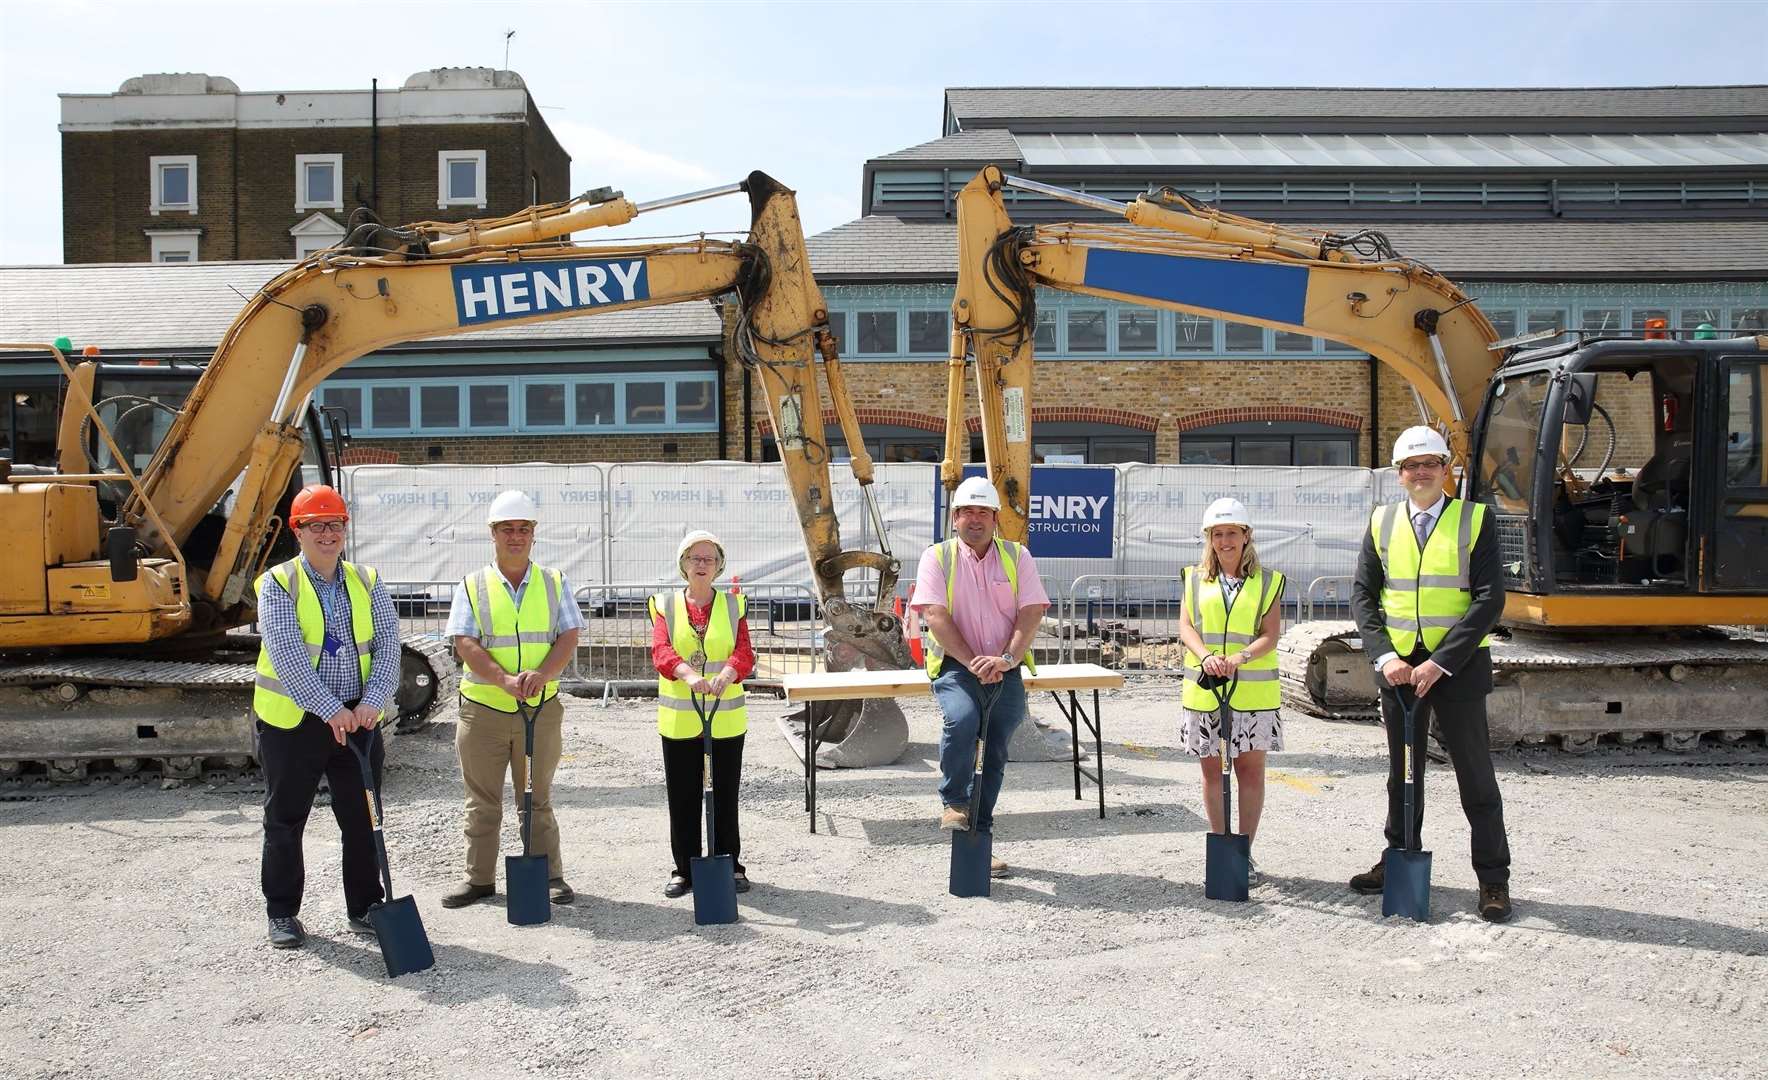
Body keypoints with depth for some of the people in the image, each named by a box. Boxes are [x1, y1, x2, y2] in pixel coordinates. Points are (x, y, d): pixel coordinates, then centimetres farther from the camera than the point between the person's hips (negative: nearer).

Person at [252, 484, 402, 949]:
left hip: (358, 720, 3)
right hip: (292, 721, -3)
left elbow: (388, 646, -2)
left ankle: (364, 907, 22)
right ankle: (282, 913, 23)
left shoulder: (367, 582, 6)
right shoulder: (278, 584, -7)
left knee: (362, 818, 9)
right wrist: (331, 709, -22)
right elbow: (288, 657, -17)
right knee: (285, 821, 9)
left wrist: (371, 701, -16)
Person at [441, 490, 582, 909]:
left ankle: (549, 874, 18)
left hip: (541, 709, 0)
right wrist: (504, 679, -23)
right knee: (482, 801, 9)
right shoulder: (472, 586, 3)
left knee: (538, 799, 9)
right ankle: (479, 877, 21)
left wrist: (542, 673, -20)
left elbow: (569, 636, -2)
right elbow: (465, 643, -8)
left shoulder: (555, 583, 7)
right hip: (482, 708, 0)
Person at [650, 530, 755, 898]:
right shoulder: (665, 605, 3)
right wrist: (688, 675, -33)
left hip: (726, 718, 0)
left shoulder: (733, 604, 5)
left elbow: (744, 652, -8)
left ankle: (730, 865, 20)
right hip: (678, 720, 0)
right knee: (683, 798, 6)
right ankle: (684, 869, 19)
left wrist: (725, 675, -31)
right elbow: (660, 650, -13)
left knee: (725, 796, 7)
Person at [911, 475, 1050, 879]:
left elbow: (1031, 612, -2)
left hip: (1006, 672, 3)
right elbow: (935, 615, -9)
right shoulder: (937, 557, 2)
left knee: (996, 754, 5)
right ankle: (953, 802, -7)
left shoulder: (1017, 556, 8)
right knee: (961, 719, -31)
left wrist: (1006, 659, -17)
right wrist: (972, 662, -18)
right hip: (956, 667, -3)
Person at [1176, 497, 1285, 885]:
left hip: (1254, 690, -1)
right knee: (1212, 769, 7)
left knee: (1250, 769, 3)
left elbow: (1270, 634, -4)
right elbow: (1185, 626, -2)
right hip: (1204, 690, 1)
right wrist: (1206, 656, -21)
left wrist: (1240, 657, -22)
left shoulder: (1267, 581, 5)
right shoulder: (1195, 579, 9)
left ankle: (1245, 850, 13)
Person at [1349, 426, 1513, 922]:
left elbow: (1489, 600, -11)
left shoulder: (1474, 519, -4)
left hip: (1458, 666, -3)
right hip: (1398, 665, 3)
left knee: (1475, 773, 3)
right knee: (1402, 770, 14)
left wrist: (1439, 663, -17)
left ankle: (1493, 879, 14)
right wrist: (1385, 656, -10)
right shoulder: (1382, 522, 5)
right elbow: (1363, 595, 4)